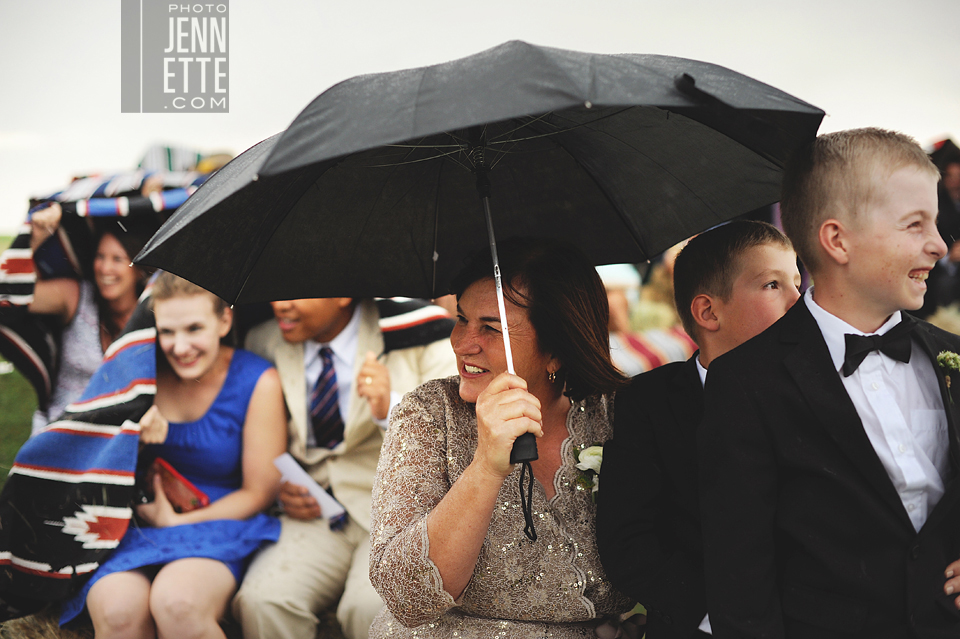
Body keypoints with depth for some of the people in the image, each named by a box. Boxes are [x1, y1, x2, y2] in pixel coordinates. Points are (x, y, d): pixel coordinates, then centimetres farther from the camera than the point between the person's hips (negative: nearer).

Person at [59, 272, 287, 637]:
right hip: (135, 531, 2)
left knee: (176, 602, -35)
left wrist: (175, 522, -8)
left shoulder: (258, 382, -5)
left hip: (216, 528, -2)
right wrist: (134, 438, -11)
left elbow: (258, 494, -1)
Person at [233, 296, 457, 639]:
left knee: (372, 607, -31)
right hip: (312, 512, 4)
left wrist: (392, 409, -26)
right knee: (260, 601, -23)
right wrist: (278, 489, 1)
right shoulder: (264, 344, 8)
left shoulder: (418, 337, -6)